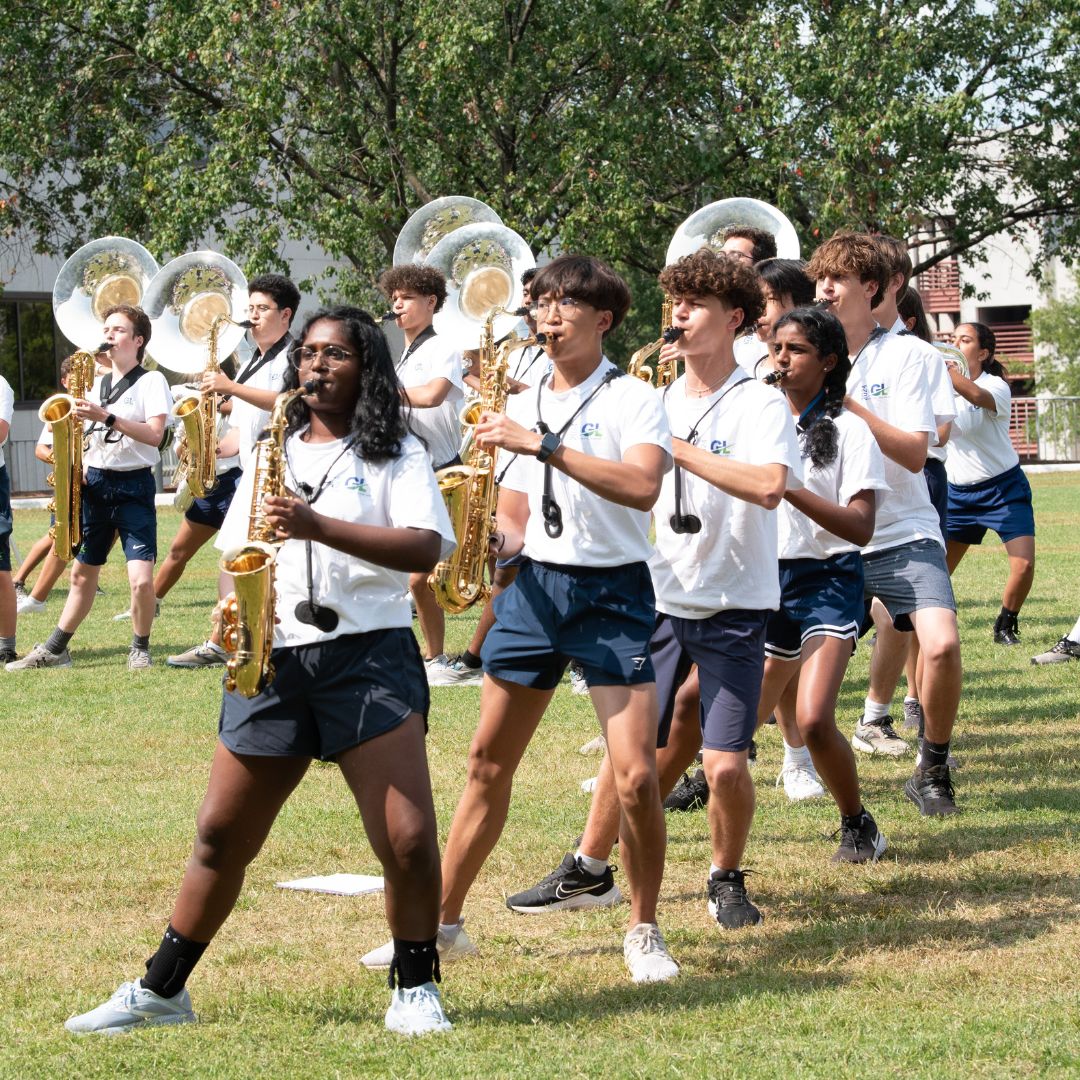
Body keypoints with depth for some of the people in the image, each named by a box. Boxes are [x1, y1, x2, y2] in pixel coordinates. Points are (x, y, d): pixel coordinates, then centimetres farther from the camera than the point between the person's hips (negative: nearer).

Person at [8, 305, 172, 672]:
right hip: (94, 482, 6)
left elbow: (154, 434, -17)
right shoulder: (97, 384, 14)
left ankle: (140, 648, 4)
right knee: (82, 572, 12)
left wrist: (107, 417, -24)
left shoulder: (151, 381, -4)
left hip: (134, 485, -5)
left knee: (141, 578, -16)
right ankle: (54, 649, 19)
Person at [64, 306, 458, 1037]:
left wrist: (317, 526, -21)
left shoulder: (396, 453, 3)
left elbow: (425, 548, -12)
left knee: (408, 839, -12)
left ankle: (416, 989, 5)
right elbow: (237, 551, 23)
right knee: (223, 834, 7)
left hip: (368, 655, -4)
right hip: (274, 660, 4)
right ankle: (161, 990, 17)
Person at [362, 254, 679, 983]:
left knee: (636, 776, -13)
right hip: (536, 587, 5)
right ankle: (442, 920, 18)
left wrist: (543, 445, -27)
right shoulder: (521, 408, 12)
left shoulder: (633, 399, -5)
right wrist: (491, 539, -7)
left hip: (613, 591, -5)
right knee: (489, 764, 9)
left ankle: (645, 931, 5)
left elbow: (642, 487, -25)